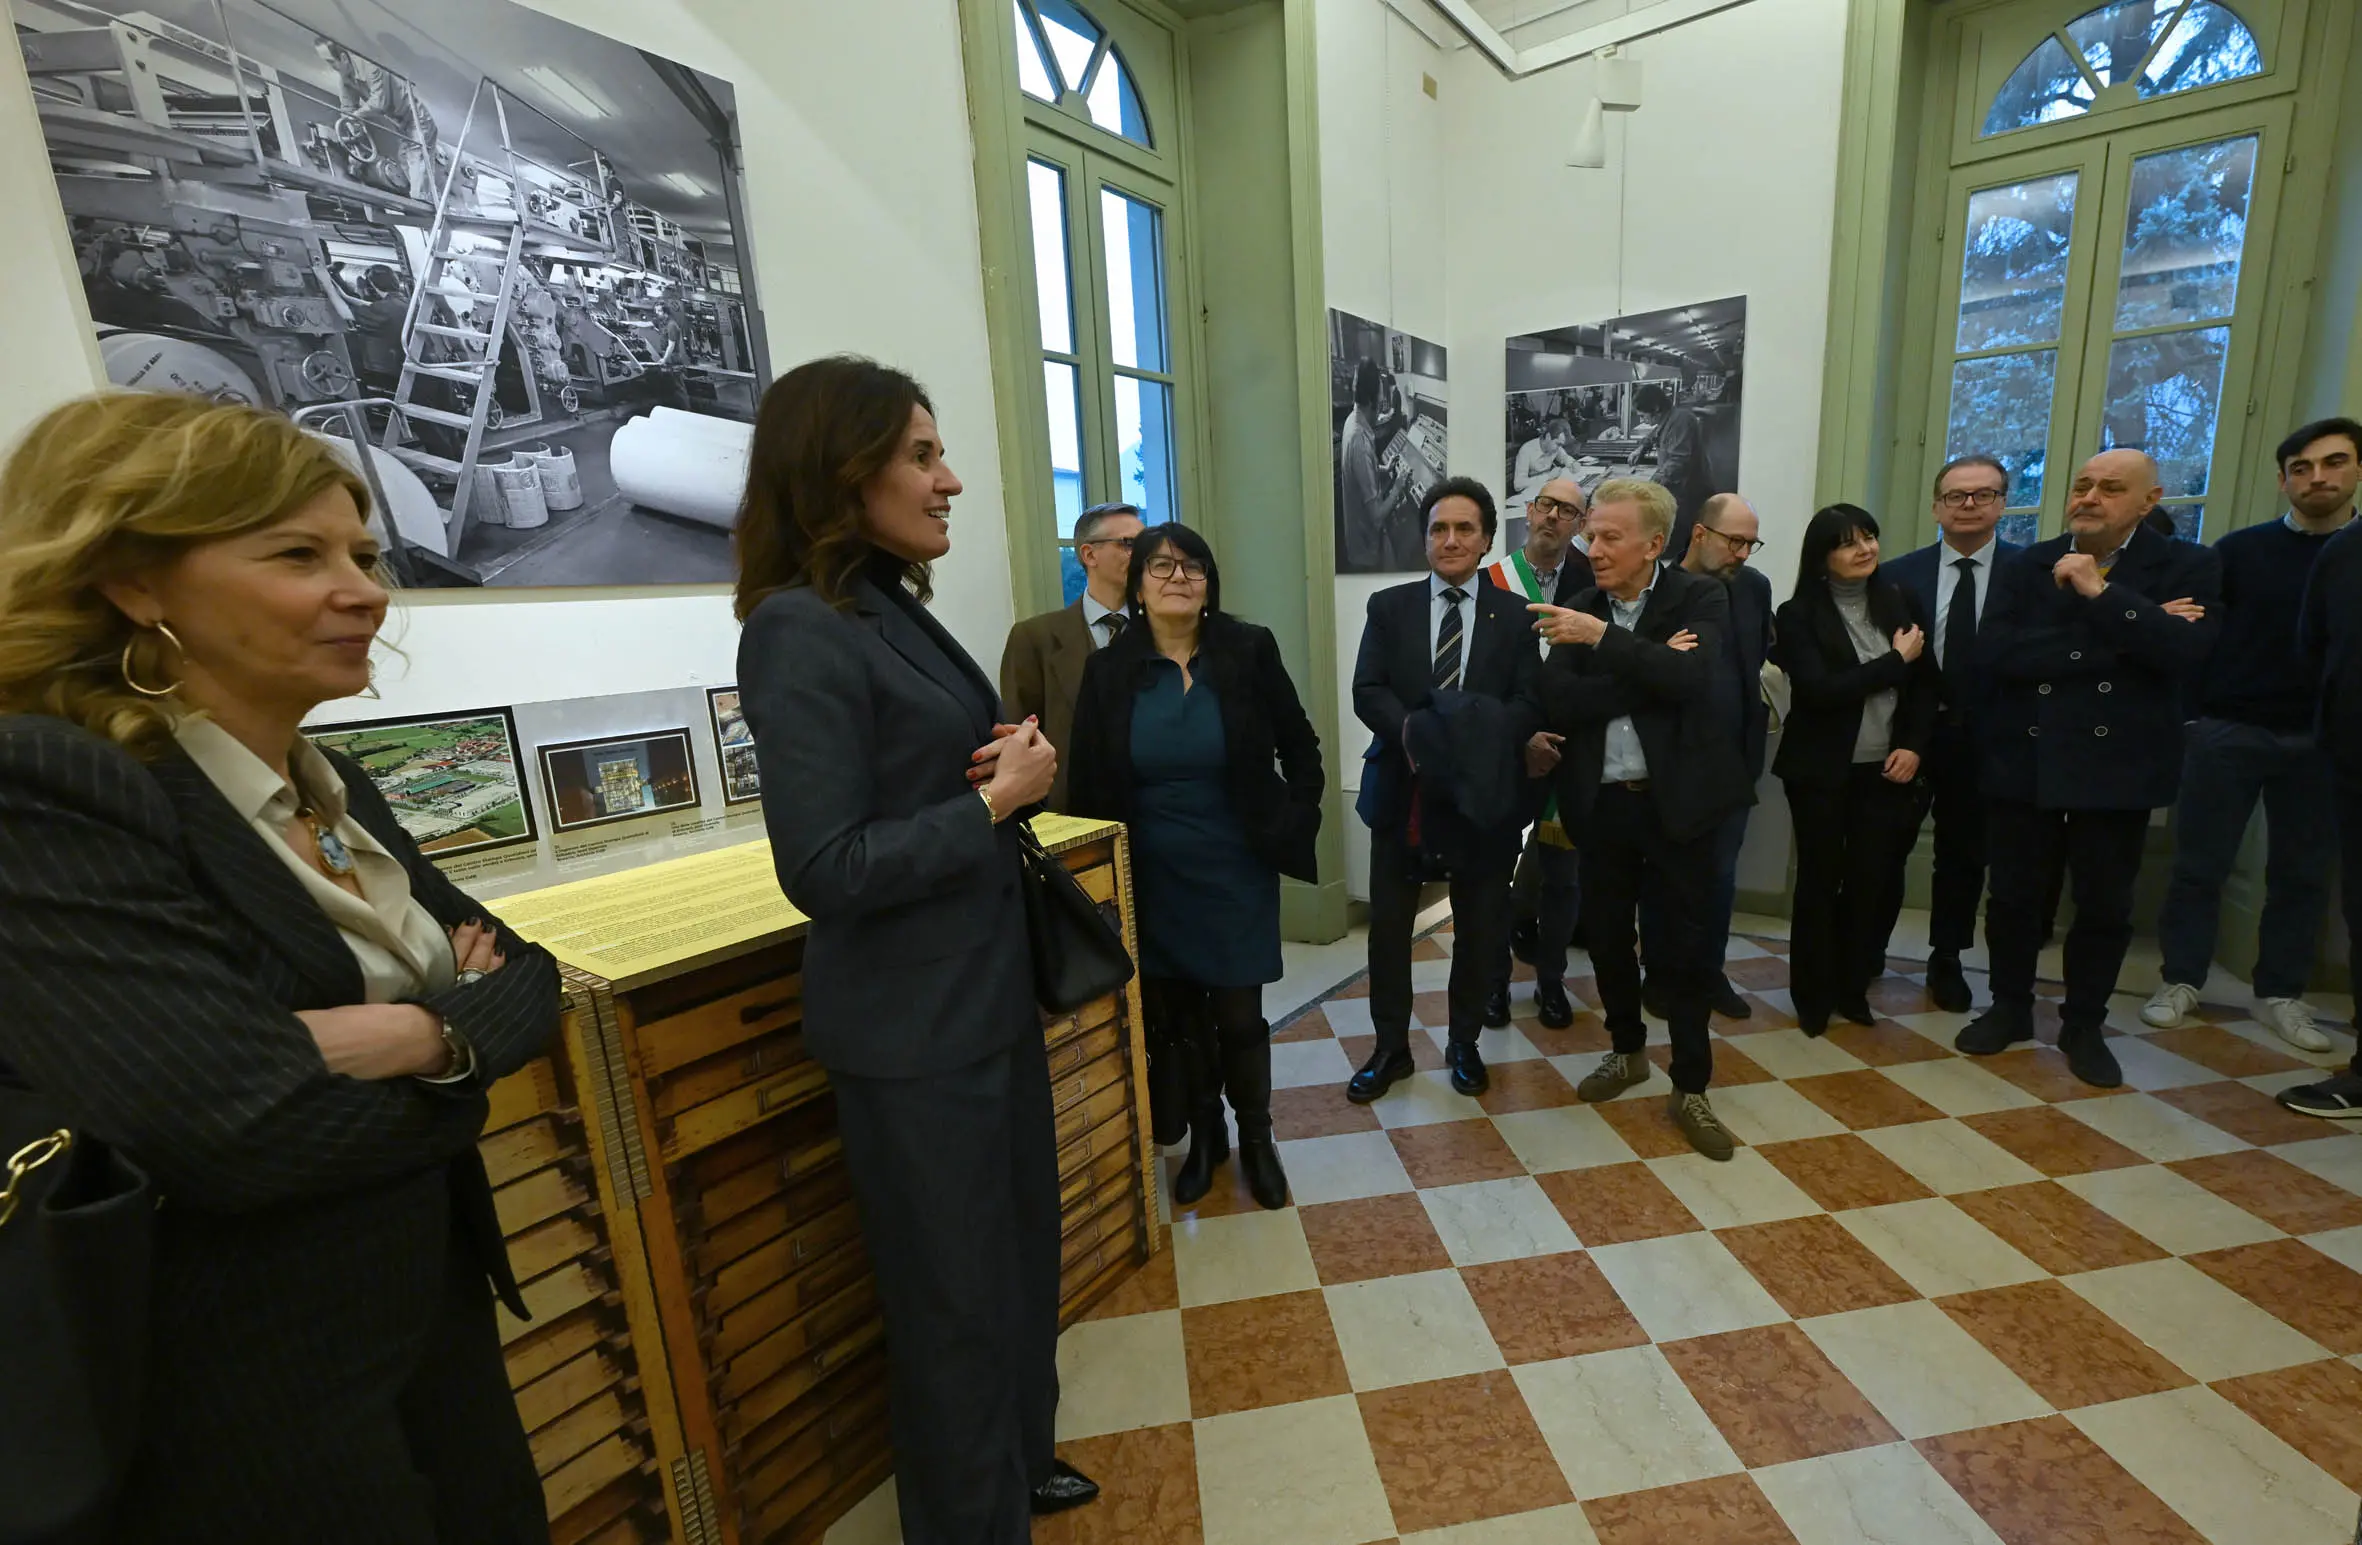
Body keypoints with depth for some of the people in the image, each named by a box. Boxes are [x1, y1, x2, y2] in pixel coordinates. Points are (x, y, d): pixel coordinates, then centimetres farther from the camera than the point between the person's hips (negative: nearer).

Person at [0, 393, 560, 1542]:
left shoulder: (332, 787, 3)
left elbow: (529, 974, 1)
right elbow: (245, 1127, -31)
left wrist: (426, 1035, -20)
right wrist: (469, 1032, -13)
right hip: (244, 1408, -7)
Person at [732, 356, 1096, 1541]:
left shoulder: (895, 609, 9)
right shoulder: (801, 633, -19)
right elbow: (824, 867, -23)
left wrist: (1015, 763, -3)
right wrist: (994, 799, -16)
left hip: (985, 991, 9)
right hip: (910, 1027, -9)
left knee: (1020, 1248, 25)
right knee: (955, 1292, 12)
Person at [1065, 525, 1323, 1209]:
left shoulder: (1249, 650, -7)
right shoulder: (1108, 668, -4)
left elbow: (1301, 746, 3)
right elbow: (1088, 782, 0)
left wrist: (1295, 824, -2)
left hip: (1236, 871, -1)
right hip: (1151, 878, 2)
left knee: (1237, 1013, 6)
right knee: (1173, 1014, 13)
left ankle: (1255, 1138, 32)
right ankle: (1204, 1133, 36)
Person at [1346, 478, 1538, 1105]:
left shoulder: (1512, 615, 3)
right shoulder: (1389, 607, 3)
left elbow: (1527, 701, -5)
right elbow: (1367, 693, -6)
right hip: (1402, 789, 0)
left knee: (1479, 929, 12)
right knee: (1388, 926, 8)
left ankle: (1465, 1044, 34)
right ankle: (1391, 1048, 26)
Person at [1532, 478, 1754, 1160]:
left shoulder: (1699, 598, -5)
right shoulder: (1577, 613, 3)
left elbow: (1690, 678, -23)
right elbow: (1556, 702, -10)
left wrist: (1603, 639, -25)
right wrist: (1649, 673, -17)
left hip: (1675, 799, -3)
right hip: (1600, 802, 3)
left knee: (1686, 944, 5)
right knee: (1606, 935, 14)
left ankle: (1690, 1088, 22)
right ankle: (1627, 1051, 37)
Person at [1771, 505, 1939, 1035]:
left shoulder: (1899, 601, 5)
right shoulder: (1799, 615, -7)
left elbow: (1927, 681, 7)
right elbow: (1821, 691, -17)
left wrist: (1914, 746, -4)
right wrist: (1896, 660, -12)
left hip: (1884, 770, 3)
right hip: (1821, 771, -3)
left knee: (1873, 880, 6)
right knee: (1819, 881, 6)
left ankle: (1852, 987, 24)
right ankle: (1813, 995, 19)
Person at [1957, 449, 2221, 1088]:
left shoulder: (2188, 567, 0)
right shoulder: (2023, 566, 2)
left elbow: (2187, 652, -17)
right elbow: (1994, 652, -14)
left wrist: (2100, 592, -20)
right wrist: (2114, 642, -17)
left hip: (2117, 765, 0)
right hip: (2022, 761, 1)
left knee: (2105, 907, 10)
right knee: (2014, 898, 10)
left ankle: (2084, 1026, 28)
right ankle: (2009, 1008, 29)